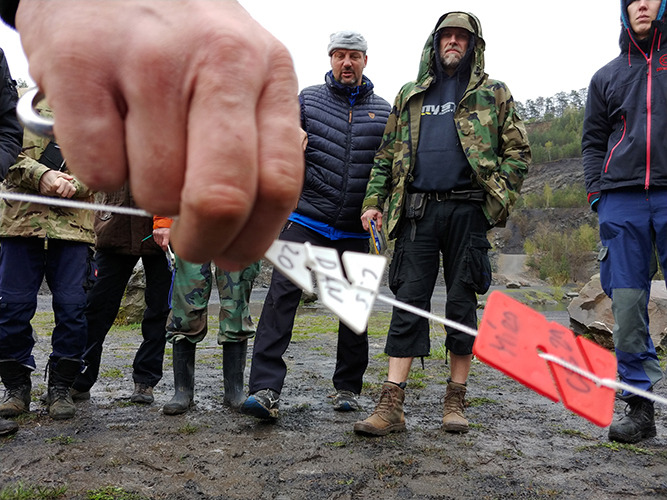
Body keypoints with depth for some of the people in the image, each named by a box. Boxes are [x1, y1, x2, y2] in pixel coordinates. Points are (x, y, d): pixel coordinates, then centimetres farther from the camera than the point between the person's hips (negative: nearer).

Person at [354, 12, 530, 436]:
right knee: (408, 302, -3)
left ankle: (456, 401, 14)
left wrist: (501, 199, -4)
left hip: (466, 211, -1)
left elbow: (518, 151, 8)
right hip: (417, 211, 2)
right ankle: (391, 405, -4)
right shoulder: (410, 96, 18)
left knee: (462, 304, 3)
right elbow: (387, 155, 18)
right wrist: (374, 201, 7)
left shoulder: (493, 94, 12)